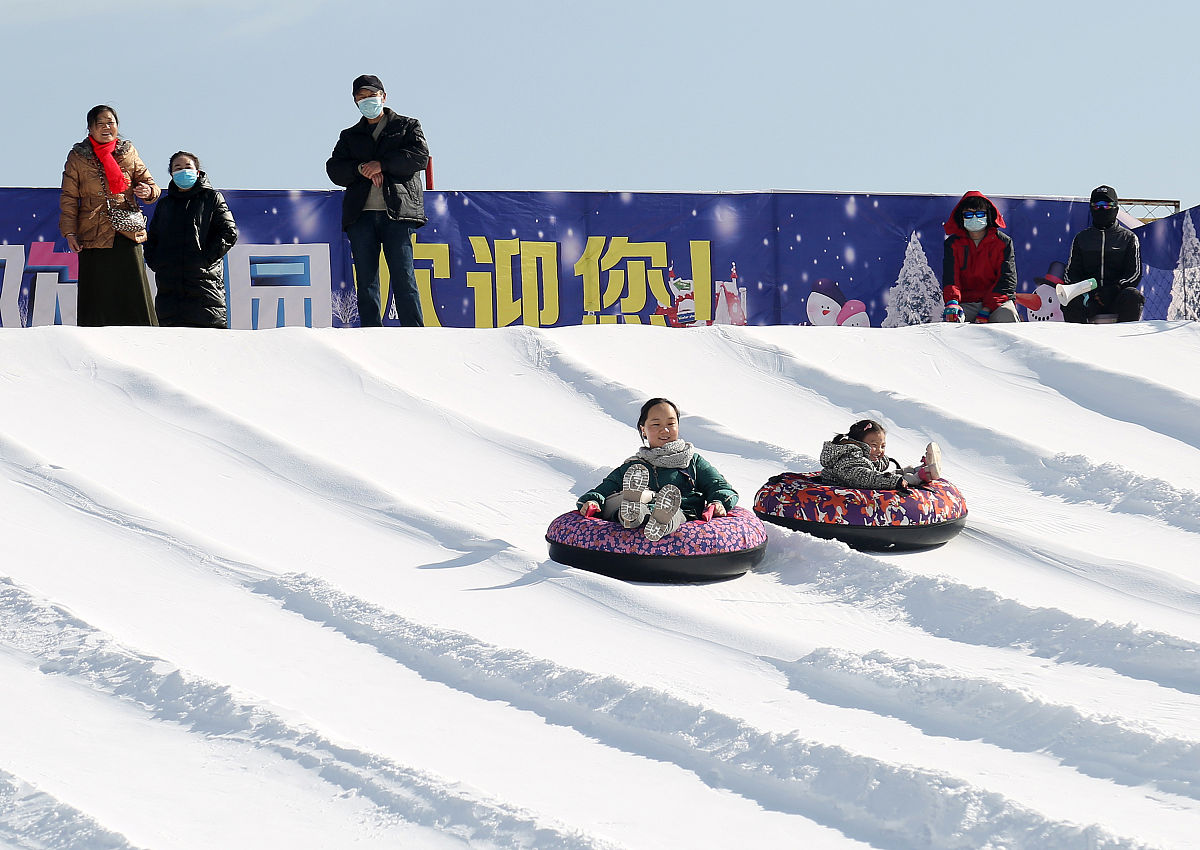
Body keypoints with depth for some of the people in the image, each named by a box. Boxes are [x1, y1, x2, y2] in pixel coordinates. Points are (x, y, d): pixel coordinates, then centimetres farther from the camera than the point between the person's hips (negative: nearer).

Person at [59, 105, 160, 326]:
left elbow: (147, 181, 14)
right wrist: (69, 231, -4)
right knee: (97, 300, -1)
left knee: (134, 299, -2)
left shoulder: (129, 153, 11)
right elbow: (69, 198, 6)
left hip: (128, 234, 1)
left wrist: (148, 191, -11)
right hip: (94, 237, -1)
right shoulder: (78, 157, 7)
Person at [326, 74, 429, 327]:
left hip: (397, 211, -3)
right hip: (361, 214, 3)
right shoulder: (350, 136, 23)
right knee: (366, 282, 0)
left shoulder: (407, 126, 15)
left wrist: (382, 164, -9)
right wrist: (361, 169, -9)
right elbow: (334, 169, 10)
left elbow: (420, 156, -2)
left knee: (403, 278, -9)